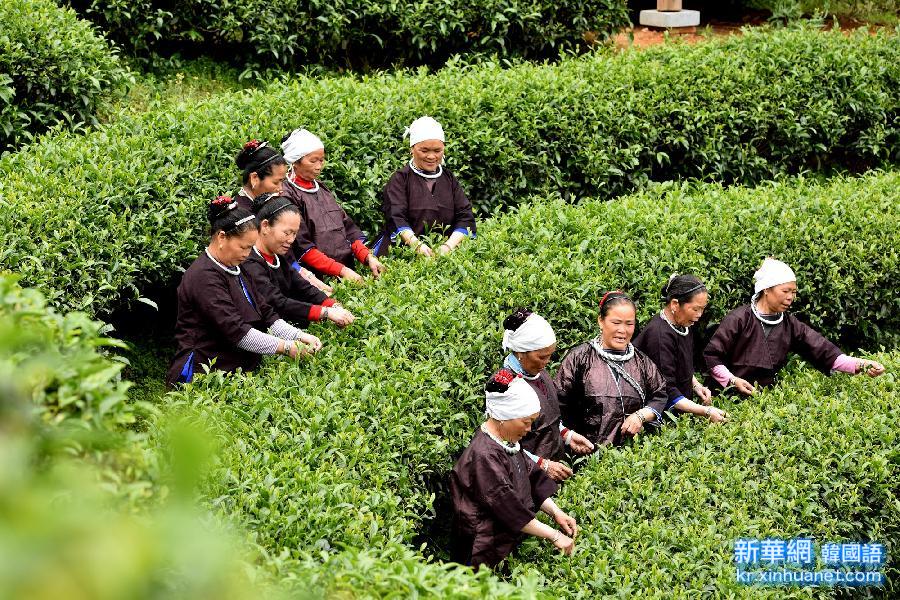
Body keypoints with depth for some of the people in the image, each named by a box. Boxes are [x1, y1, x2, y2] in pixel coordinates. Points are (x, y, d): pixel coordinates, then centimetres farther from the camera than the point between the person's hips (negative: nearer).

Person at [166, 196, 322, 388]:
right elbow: (235, 331, -19)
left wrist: (299, 336, 2)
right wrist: (286, 347, -16)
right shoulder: (204, 277, -14)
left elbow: (266, 314, 18)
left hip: (240, 368, 9)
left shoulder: (234, 269, 20)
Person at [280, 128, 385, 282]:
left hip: (346, 268, 7)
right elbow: (302, 247, -12)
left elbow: (347, 226, 16)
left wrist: (368, 257, 0)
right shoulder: (288, 195, -5)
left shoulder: (321, 188, 20)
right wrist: (341, 270, -17)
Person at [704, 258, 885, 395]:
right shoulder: (739, 319, -11)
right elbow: (711, 356, -6)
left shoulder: (790, 325, 3)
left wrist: (860, 365, -18)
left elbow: (824, 352, -6)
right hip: (729, 397, -5)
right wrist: (732, 380, -18)